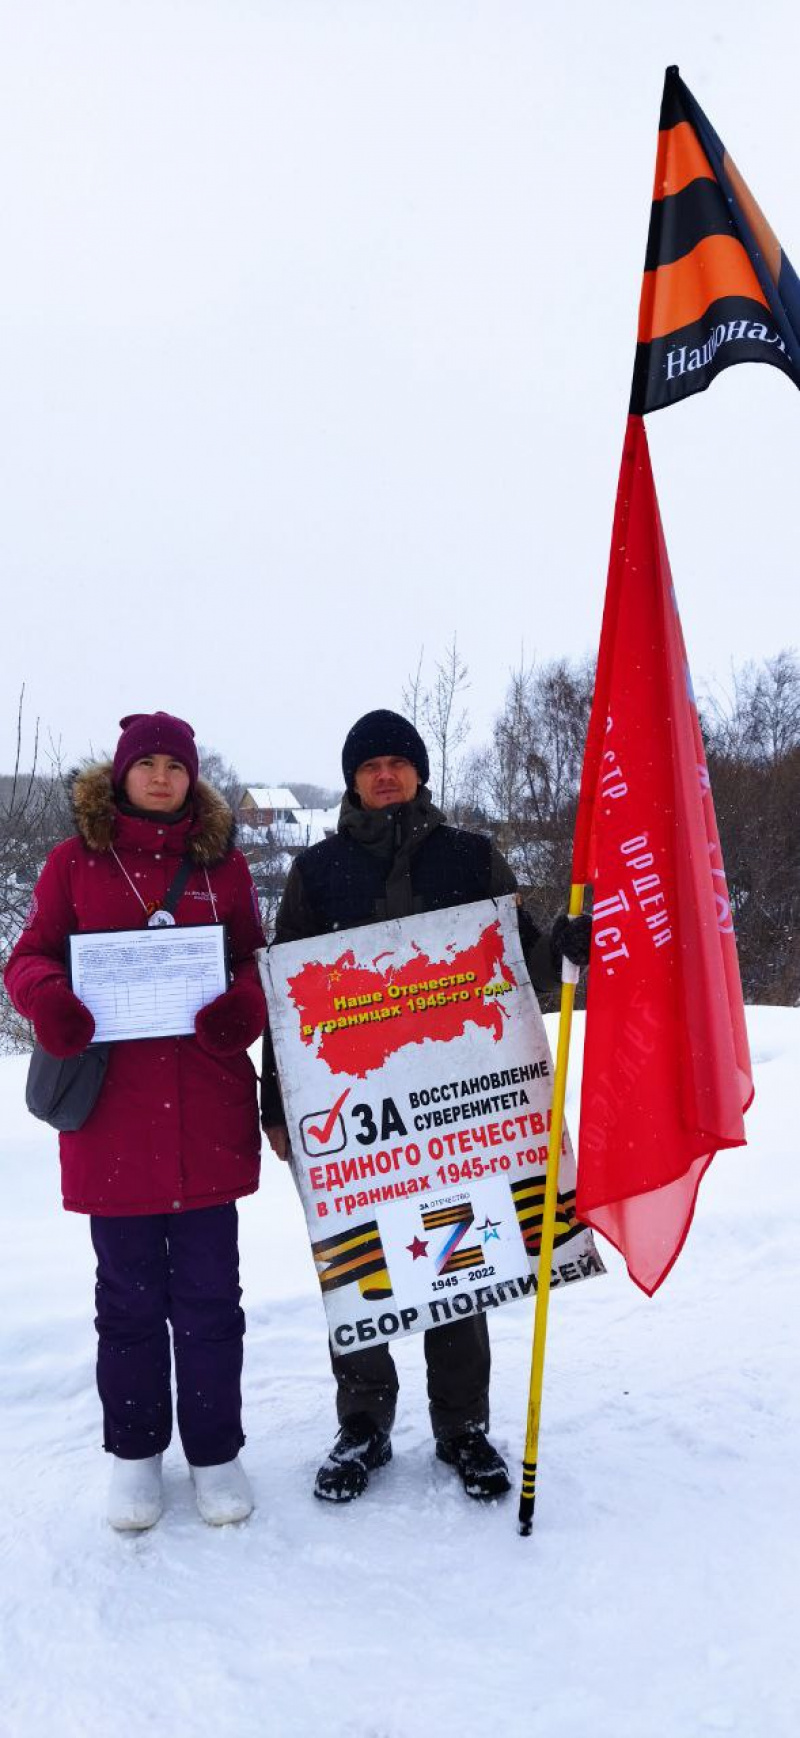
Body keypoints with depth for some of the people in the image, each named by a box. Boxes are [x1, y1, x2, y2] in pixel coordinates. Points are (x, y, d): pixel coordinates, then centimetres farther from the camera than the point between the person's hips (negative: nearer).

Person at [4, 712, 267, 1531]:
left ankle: (214, 1450, 24)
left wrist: (243, 1005, -12)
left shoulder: (224, 864, 9)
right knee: (129, 1294, 11)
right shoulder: (75, 861, 6)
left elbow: (257, 964, 10)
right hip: (113, 1111, -1)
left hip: (207, 1114, 1)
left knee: (208, 1292, 8)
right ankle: (133, 1450, 28)